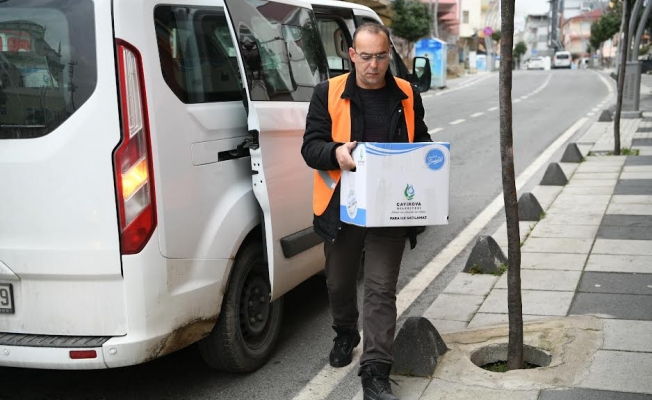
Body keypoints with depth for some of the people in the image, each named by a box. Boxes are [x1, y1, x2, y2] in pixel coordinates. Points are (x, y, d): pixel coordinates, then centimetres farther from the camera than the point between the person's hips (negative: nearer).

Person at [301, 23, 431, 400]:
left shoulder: (407, 96, 5)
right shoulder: (329, 93, -2)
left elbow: (421, 142, 17)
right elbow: (311, 146, -5)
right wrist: (336, 153, -26)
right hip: (341, 207, 1)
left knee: (381, 290, -4)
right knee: (340, 282, 18)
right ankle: (345, 334, 47)